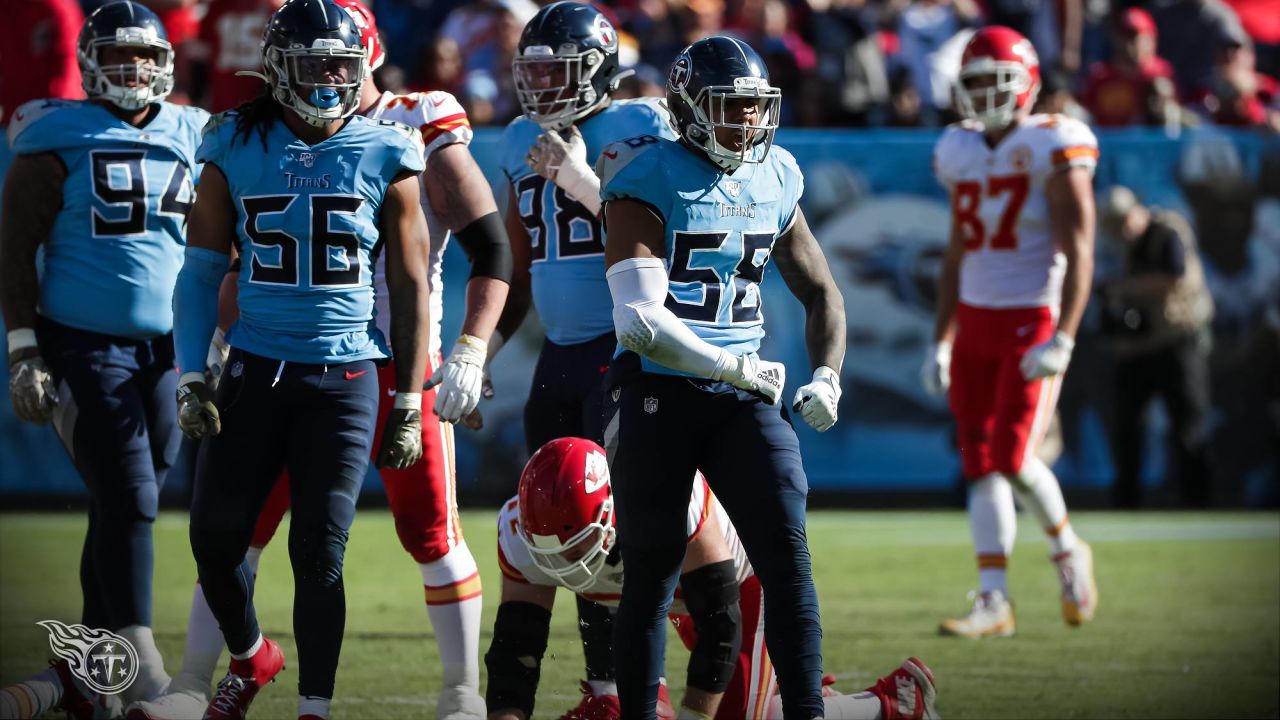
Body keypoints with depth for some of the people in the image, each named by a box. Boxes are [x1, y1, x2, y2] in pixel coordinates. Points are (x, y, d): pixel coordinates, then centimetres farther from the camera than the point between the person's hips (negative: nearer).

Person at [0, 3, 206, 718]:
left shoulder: (192, 140, 10)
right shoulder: (59, 142, -3)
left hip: (168, 348, 5)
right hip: (85, 347, -5)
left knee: (127, 508, 5)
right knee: (128, 500, -12)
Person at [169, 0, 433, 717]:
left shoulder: (386, 155, 0)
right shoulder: (237, 148, 2)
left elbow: (411, 288, 5)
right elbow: (203, 271, 8)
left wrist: (409, 405, 2)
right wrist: (191, 378, 0)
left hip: (345, 379, -2)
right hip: (256, 371, 2)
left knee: (320, 551, -3)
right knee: (215, 536, 1)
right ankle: (251, 656, 29)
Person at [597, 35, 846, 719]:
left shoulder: (773, 180, 9)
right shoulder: (651, 181, -10)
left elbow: (821, 294, 22)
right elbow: (640, 320, -19)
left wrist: (826, 374, 5)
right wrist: (736, 367, -17)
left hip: (743, 396, 4)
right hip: (658, 394, -4)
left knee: (787, 553, -10)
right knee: (650, 577, 4)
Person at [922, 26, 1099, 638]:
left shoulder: (1054, 149, -9)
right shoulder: (963, 154, 11)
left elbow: (1078, 253, -13)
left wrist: (1061, 340, -21)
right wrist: (941, 345, 15)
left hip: (1034, 319, -6)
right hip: (976, 322, 6)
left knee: (1013, 458, -12)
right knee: (980, 465, 2)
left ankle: (1067, 551, 15)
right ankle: (993, 600, 5)